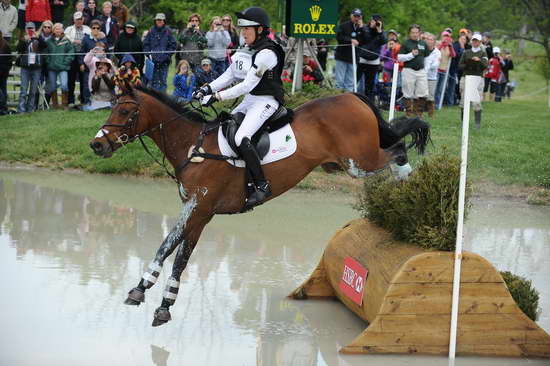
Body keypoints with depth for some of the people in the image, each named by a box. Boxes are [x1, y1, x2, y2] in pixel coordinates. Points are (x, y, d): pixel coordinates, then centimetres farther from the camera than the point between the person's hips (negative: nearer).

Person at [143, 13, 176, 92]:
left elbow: (173, 44, 4)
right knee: (154, 80, 3)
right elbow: (145, 44, 10)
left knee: (163, 80, -1)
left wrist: (168, 55, -6)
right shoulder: (151, 31, 6)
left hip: (164, 60, -1)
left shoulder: (168, 31, 2)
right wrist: (149, 54, -2)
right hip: (153, 59, 1)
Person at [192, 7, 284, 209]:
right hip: (249, 101, 10)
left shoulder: (266, 54, -18)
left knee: (241, 138, -28)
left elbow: (248, 85, -22)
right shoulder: (246, 51, 12)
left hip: (266, 101, -10)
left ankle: (261, 185, -23)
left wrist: (218, 96, -22)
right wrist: (208, 89, -3)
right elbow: (228, 76, 13)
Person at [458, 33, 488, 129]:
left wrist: (479, 60, -27)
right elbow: (460, 65, 11)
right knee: (463, 100, 2)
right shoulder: (466, 52, 16)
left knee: (477, 102, -11)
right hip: (466, 77, 3)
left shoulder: (483, 53, 9)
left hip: (478, 78, -3)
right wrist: (467, 66, -9)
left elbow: (486, 65, -8)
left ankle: (478, 122, -12)